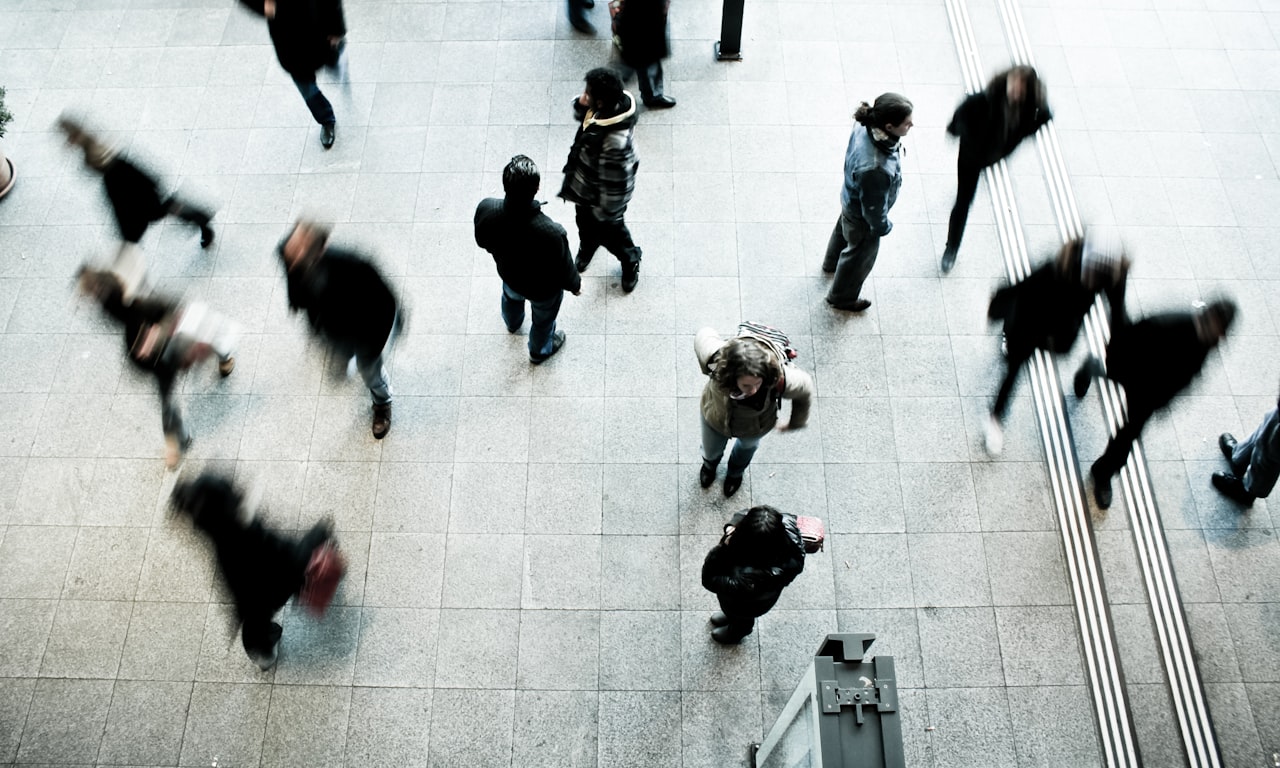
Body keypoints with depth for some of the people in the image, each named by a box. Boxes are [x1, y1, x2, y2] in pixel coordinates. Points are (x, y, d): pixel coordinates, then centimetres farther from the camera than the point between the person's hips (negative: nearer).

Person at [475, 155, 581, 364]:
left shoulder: (485, 209, -34)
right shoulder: (551, 233, -45)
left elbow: (482, 242, -10)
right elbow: (564, 270, -25)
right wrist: (575, 285, -2)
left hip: (508, 274, 4)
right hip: (543, 289, -3)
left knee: (511, 298, 40)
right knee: (543, 319, 32)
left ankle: (512, 323, 74)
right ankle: (539, 351, 63)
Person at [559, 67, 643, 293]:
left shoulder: (615, 141, -46)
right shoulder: (614, 104, -21)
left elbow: (614, 183, -32)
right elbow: (580, 113, 1)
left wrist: (607, 212, -17)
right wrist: (581, 105, -24)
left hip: (601, 194, -7)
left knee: (609, 231, 22)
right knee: (585, 222, 34)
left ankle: (630, 261, 53)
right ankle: (586, 248, 66)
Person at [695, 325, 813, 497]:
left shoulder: (780, 379, -47)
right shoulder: (717, 359, -46)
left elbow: (805, 389, -22)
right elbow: (704, 335, -22)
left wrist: (795, 423, -3)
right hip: (715, 418, 0)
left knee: (747, 445, 37)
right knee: (711, 451, 33)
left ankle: (735, 472, 74)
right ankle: (710, 464, 73)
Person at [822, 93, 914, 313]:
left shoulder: (865, 127, -26)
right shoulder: (875, 169, -48)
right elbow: (874, 208, -30)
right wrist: (883, 226, -9)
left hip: (851, 198, 7)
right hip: (862, 216, -7)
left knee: (844, 230, 37)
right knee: (860, 255, 23)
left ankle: (832, 263, 70)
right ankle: (842, 297, 51)